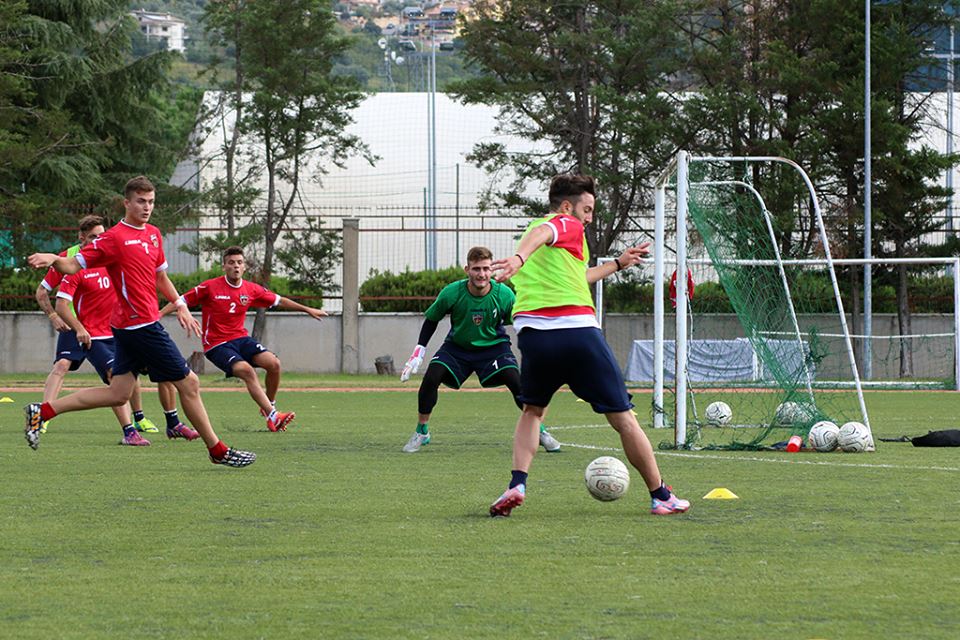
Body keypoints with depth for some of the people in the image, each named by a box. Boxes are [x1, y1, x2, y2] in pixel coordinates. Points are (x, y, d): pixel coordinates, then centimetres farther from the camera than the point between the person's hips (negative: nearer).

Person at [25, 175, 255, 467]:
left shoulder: (153, 234, 15)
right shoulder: (115, 238, -11)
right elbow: (73, 265, -13)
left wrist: (180, 306, 22)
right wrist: (53, 259, -33)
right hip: (142, 324, -9)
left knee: (118, 393, 9)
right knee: (188, 383, -2)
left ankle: (42, 411, 13)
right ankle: (218, 450, 8)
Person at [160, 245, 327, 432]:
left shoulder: (251, 289, 4)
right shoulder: (210, 287, -10)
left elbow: (278, 301, 17)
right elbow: (181, 301, -5)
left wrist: (307, 310, 22)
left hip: (241, 339, 5)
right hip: (217, 345, -5)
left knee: (273, 364, -14)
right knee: (247, 370, -29)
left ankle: (269, 406, 11)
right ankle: (272, 416, -30)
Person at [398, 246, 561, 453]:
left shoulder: (504, 295, -22)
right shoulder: (452, 293, -23)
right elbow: (431, 320, -5)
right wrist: (418, 352, -9)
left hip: (494, 346, 0)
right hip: (457, 346, 0)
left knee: (516, 381, -22)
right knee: (431, 377, -22)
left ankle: (540, 431, -1)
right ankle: (422, 432, -1)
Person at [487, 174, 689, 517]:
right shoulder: (568, 226, 4)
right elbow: (541, 233, -21)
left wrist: (617, 264, 50)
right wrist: (520, 257, -42)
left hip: (532, 332, 6)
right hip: (578, 331, -6)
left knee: (532, 411, 27)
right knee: (623, 418, 5)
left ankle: (517, 484, 4)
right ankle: (661, 497, 10)